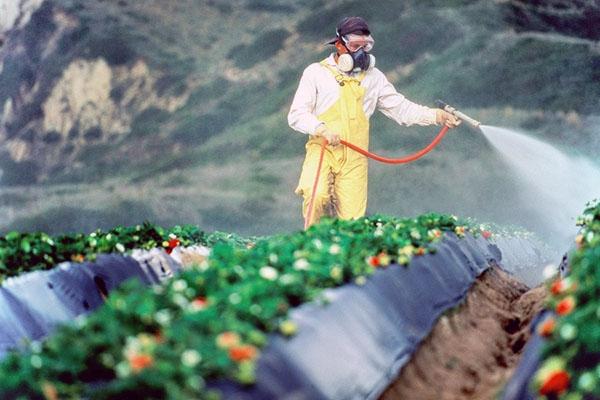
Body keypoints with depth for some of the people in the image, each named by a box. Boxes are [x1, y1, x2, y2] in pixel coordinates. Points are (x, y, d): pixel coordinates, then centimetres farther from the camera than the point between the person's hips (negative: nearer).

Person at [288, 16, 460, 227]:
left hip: (354, 157, 3)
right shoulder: (316, 73, 3)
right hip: (322, 150, -3)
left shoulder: (373, 77, 14)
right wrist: (321, 129, -21)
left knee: (353, 221, -7)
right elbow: (296, 115, -2)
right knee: (317, 196, -29)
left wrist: (436, 116, -3)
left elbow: (401, 108, 11)